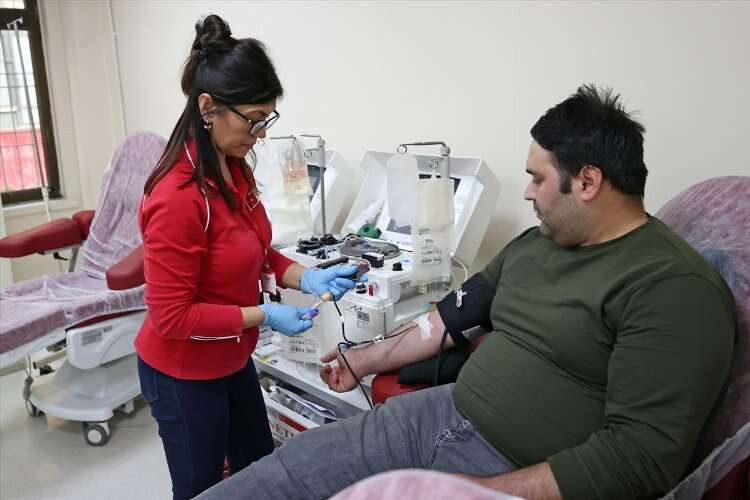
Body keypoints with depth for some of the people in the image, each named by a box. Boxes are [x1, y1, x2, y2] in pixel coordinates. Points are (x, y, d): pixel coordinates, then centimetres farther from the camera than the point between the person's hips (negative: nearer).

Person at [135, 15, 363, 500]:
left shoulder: (235, 169, -5)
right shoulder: (178, 198, -30)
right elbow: (172, 316, -25)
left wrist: (306, 277, -9)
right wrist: (263, 316, -23)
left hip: (232, 359, 8)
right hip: (184, 374, -8)